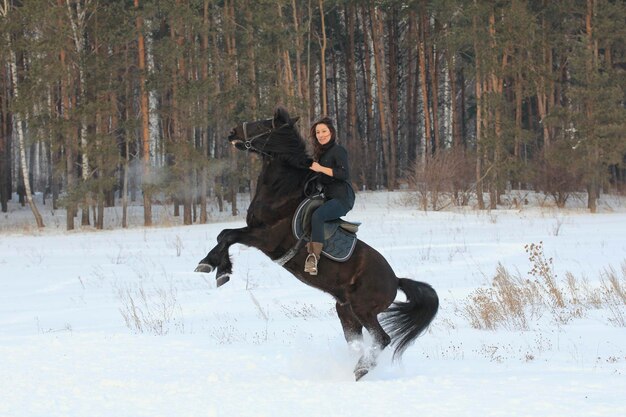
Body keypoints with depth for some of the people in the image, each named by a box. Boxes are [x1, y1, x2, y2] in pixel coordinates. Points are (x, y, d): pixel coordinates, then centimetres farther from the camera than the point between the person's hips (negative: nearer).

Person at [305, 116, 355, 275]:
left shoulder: (338, 150, -6)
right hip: (329, 197, 10)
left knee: (317, 215, -31)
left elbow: (345, 174, -20)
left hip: (342, 198, -10)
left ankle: (314, 258, -37)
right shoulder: (320, 152, 19)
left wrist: (321, 168, -19)